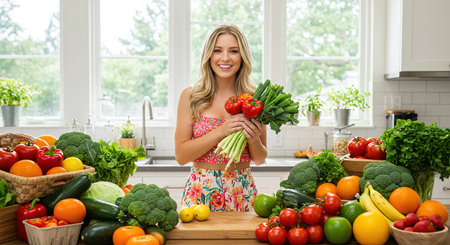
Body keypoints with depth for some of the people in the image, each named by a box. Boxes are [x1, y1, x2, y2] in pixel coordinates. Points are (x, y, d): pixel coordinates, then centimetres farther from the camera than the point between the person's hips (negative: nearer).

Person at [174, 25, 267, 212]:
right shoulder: (190, 96, -2)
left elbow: (259, 159, 8)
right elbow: (181, 155, -6)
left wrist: (254, 139, -13)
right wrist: (221, 131, -16)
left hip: (241, 193, 1)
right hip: (200, 192, -1)